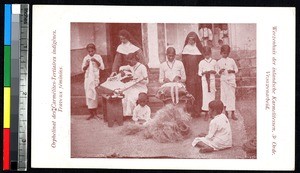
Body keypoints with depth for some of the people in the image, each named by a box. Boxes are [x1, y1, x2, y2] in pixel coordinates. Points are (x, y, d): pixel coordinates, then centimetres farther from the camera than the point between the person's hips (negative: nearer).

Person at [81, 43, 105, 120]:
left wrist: (96, 61, -17)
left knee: (94, 94, -1)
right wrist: (86, 65, -12)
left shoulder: (98, 57, 1)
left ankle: (94, 112, 10)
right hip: (88, 78, 2)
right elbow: (83, 69, 9)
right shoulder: (86, 58, 7)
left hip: (95, 78, -2)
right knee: (88, 95, -2)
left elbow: (102, 67, -4)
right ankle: (91, 113, 3)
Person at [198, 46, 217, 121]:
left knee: (212, 95, 5)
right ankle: (206, 113, -4)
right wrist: (204, 72, -16)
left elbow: (216, 71, 7)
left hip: (212, 80, 2)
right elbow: (199, 73, 3)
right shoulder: (201, 62, 2)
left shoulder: (214, 62, 5)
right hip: (204, 80, -2)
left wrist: (213, 71, -14)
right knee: (205, 95, -6)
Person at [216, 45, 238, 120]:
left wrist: (232, 71, -11)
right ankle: (226, 111, 14)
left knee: (231, 95, -2)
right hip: (223, 80, 1)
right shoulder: (219, 62, 5)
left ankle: (232, 113, -1)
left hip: (231, 79, -1)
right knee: (224, 95, 1)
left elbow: (236, 69, 9)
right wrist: (220, 71, -13)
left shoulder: (231, 60, 4)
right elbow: (217, 71, 9)